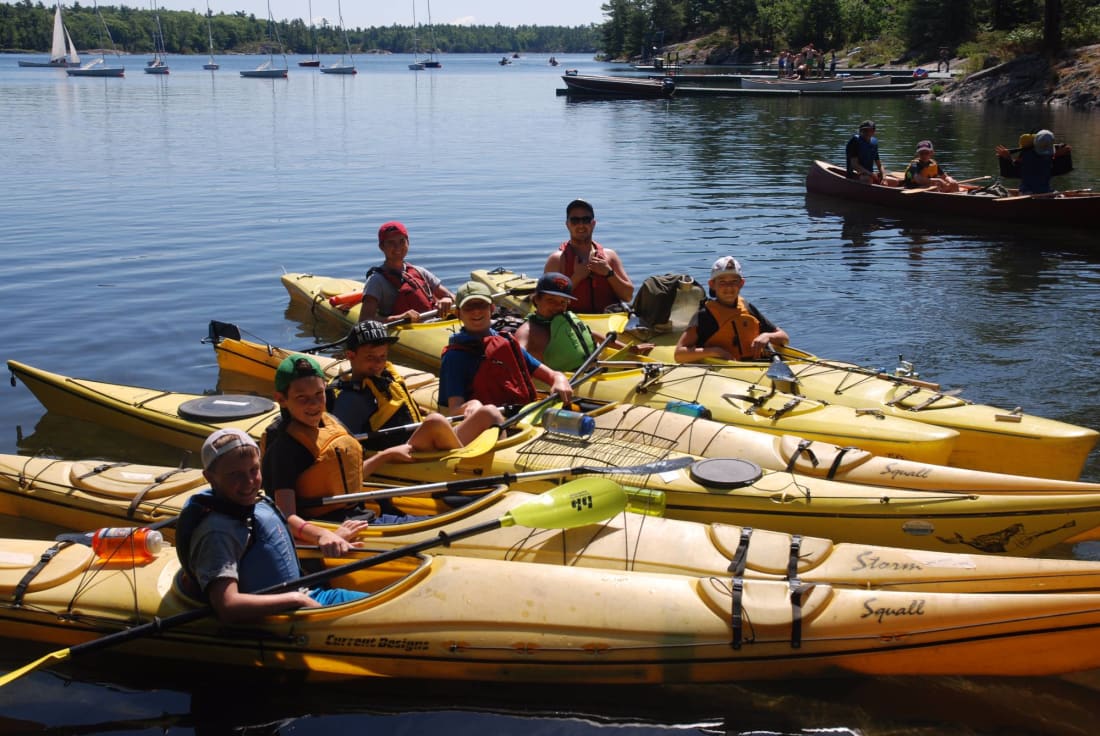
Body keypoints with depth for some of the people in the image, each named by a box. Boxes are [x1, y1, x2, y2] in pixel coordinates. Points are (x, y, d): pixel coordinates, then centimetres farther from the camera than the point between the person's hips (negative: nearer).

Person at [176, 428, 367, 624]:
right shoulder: (218, 533, -22)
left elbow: (286, 521, 27)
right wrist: (296, 599, -25)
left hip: (303, 598, 10)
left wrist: (323, 534, 7)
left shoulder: (257, 502, 5)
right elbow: (227, 606, -33)